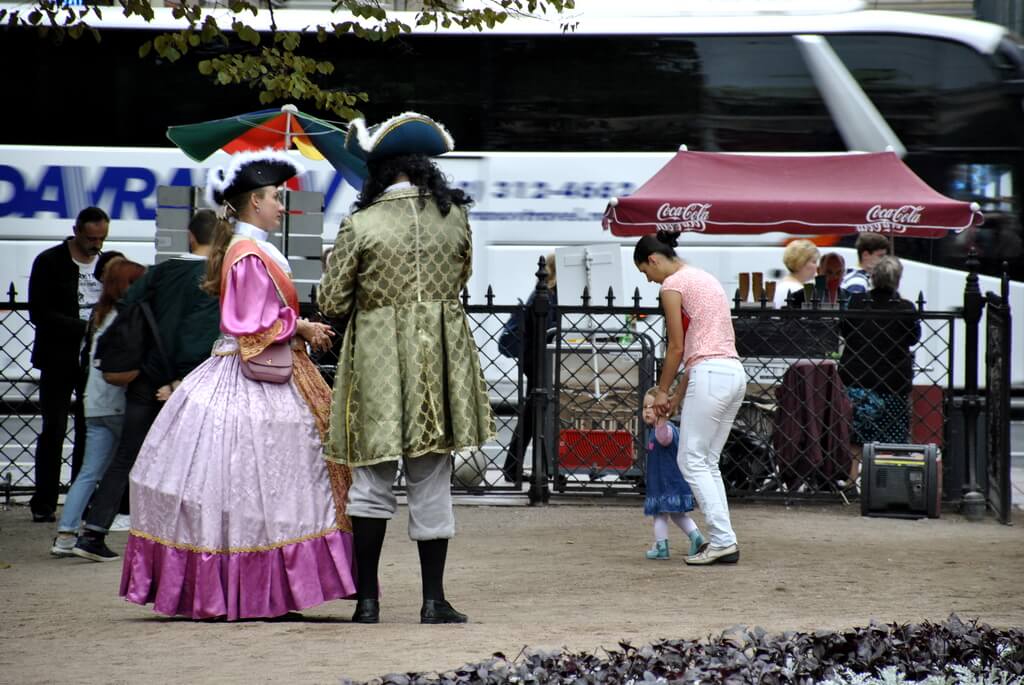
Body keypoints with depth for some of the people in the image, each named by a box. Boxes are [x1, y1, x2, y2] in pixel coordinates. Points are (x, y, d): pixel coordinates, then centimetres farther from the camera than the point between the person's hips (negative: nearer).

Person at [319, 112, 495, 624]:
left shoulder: (361, 225, -9)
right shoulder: (454, 216, 1)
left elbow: (332, 302, -5)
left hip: (378, 361, -2)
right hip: (441, 363, 2)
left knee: (371, 481, 6)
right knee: (431, 483, 8)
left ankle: (367, 599, 6)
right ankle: (434, 599, 8)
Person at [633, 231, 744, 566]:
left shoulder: (672, 285, -5)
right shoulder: (704, 278, 22)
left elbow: (677, 347, -5)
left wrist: (662, 391, 7)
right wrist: (679, 394, 21)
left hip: (710, 375, -9)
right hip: (735, 372, 9)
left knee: (692, 461, -3)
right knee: (708, 462, 12)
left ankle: (722, 538, -10)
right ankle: (721, 541, 8)